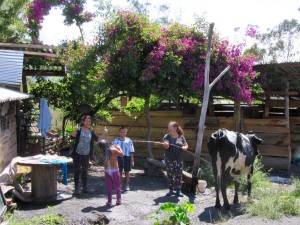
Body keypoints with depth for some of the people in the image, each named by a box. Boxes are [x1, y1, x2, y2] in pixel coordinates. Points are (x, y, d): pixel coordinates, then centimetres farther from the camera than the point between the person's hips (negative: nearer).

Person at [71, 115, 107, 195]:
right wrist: (75, 130, -41)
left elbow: (97, 139, 8)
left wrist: (103, 134, -7)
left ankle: (84, 188, 19)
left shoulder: (91, 132, 7)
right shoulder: (79, 130, -7)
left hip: (86, 155, 4)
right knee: (77, 171, 1)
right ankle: (76, 188, 7)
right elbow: (72, 136, -21)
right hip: (77, 154, -4)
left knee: (85, 171, 11)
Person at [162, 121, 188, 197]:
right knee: (170, 175, 4)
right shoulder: (167, 136, -2)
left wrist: (185, 147, -10)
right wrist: (166, 145, -40)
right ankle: (171, 190, 15)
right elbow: (166, 146, -17)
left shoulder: (181, 137, 3)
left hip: (179, 159, 1)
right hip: (169, 159, -1)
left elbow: (186, 145, 13)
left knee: (179, 175, 4)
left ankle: (178, 191, 12)